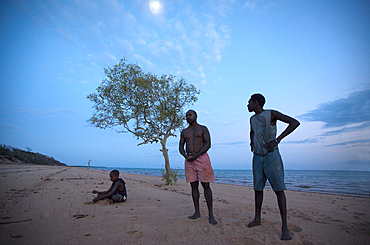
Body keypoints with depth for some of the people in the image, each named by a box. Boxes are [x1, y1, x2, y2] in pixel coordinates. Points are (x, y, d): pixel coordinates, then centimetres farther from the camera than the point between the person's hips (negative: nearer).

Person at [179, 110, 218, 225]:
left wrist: (196, 156, -15)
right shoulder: (184, 132, 17)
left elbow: (208, 144, -5)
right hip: (189, 160, 4)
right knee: (194, 186, 6)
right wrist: (186, 156, -10)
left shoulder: (203, 129, 6)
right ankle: (197, 212, 15)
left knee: (206, 185, -4)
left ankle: (210, 214, 1)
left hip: (202, 158, -4)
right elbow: (181, 147, 12)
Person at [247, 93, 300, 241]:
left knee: (279, 189, -6)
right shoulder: (252, 119, 13)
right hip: (257, 157, 6)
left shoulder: (271, 114, -5)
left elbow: (295, 123, -13)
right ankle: (257, 218, 19)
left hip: (272, 155, -5)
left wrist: (278, 139, -21)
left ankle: (284, 227, -1)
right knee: (258, 188, 8)